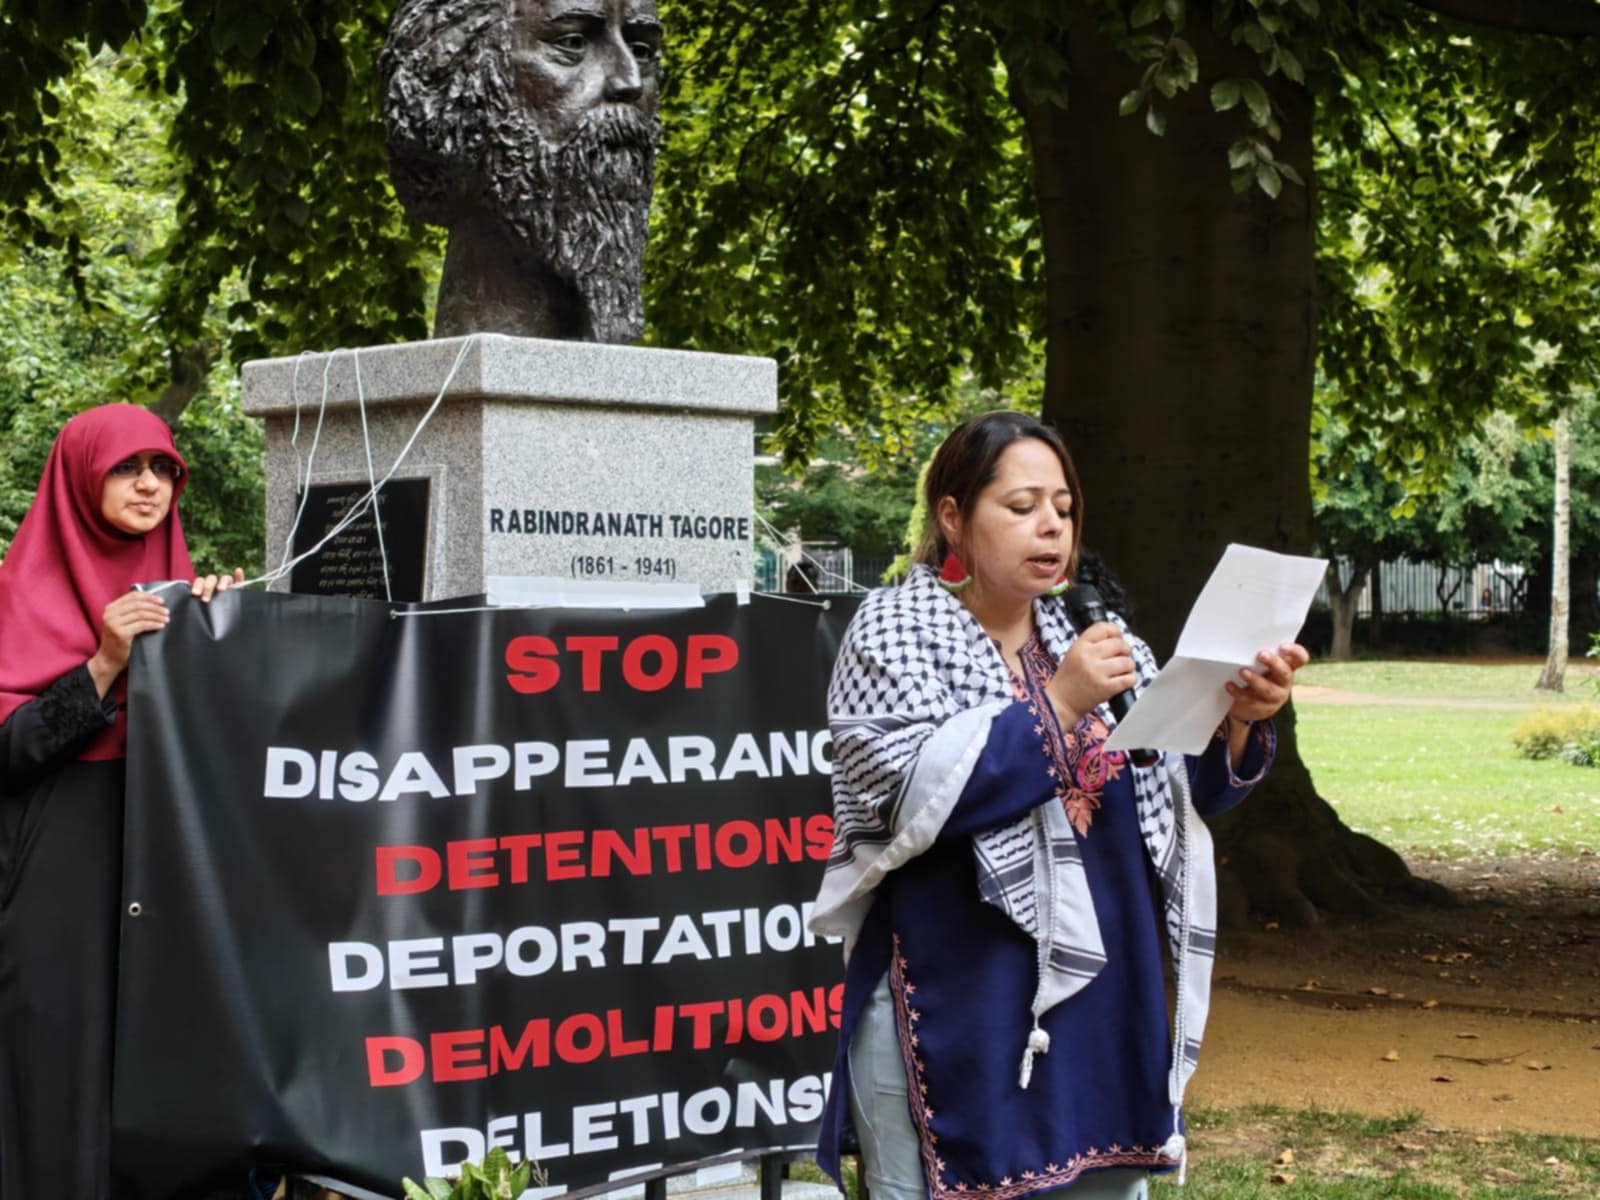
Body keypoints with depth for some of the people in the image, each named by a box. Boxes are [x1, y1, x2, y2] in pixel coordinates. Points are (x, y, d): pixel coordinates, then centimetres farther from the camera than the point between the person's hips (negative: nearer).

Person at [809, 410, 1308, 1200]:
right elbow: (908, 791, -17)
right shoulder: (894, 631, -3)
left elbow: (1186, 787, 10)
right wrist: (1058, 705, -21)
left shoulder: (1093, 636, 11)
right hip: (955, 1019, -5)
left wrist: (1239, 719, -11)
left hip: (1098, 1008, 5)